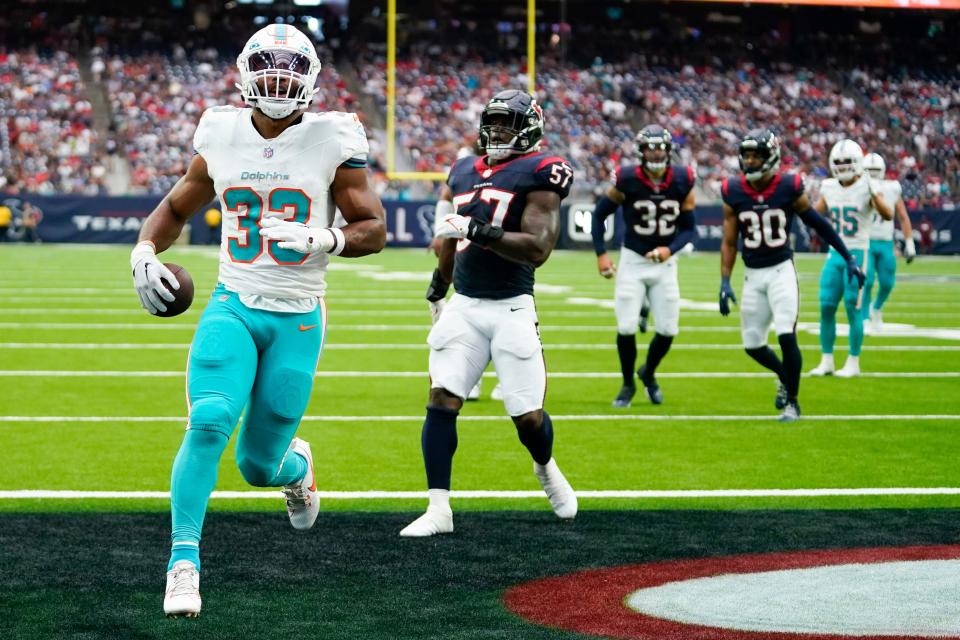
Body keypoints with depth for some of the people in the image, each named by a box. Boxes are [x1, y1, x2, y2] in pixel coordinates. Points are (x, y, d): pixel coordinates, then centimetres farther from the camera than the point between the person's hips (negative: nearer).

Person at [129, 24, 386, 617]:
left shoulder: (331, 139, -6)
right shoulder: (222, 137, 2)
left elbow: (374, 230, -3)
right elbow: (177, 207, 17)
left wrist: (321, 241, -23)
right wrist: (144, 251, -2)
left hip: (298, 319, -1)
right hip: (233, 307, 1)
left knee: (259, 465, 3)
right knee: (209, 423, -24)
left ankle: (297, 466, 42)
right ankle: (184, 561, -15)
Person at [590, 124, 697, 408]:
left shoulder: (682, 182, -9)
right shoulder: (627, 180, -15)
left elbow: (689, 228, -2)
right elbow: (599, 214, -2)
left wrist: (669, 249, -20)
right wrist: (601, 254, -8)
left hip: (664, 262, 2)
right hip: (633, 261, -2)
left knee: (667, 329, 2)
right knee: (626, 328, -7)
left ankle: (648, 373, 32)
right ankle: (628, 384, 16)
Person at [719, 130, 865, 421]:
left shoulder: (789, 188, -9)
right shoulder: (733, 193, -3)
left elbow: (819, 224, 2)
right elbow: (729, 242, 3)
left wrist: (848, 258, 4)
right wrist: (725, 282, -3)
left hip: (781, 271, -3)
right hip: (752, 275, 3)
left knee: (786, 336, -15)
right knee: (752, 344, 6)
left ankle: (792, 402, 2)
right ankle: (784, 375, 38)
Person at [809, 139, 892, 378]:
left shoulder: (867, 187, -10)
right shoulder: (829, 188, 6)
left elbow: (888, 215, -23)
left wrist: (873, 194, -37)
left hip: (858, 253, -5)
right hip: (834, 253, 5)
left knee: (853, 310, -3)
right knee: (826, 307, 2)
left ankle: (853, 363, 8)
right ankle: (826, 361, 11)